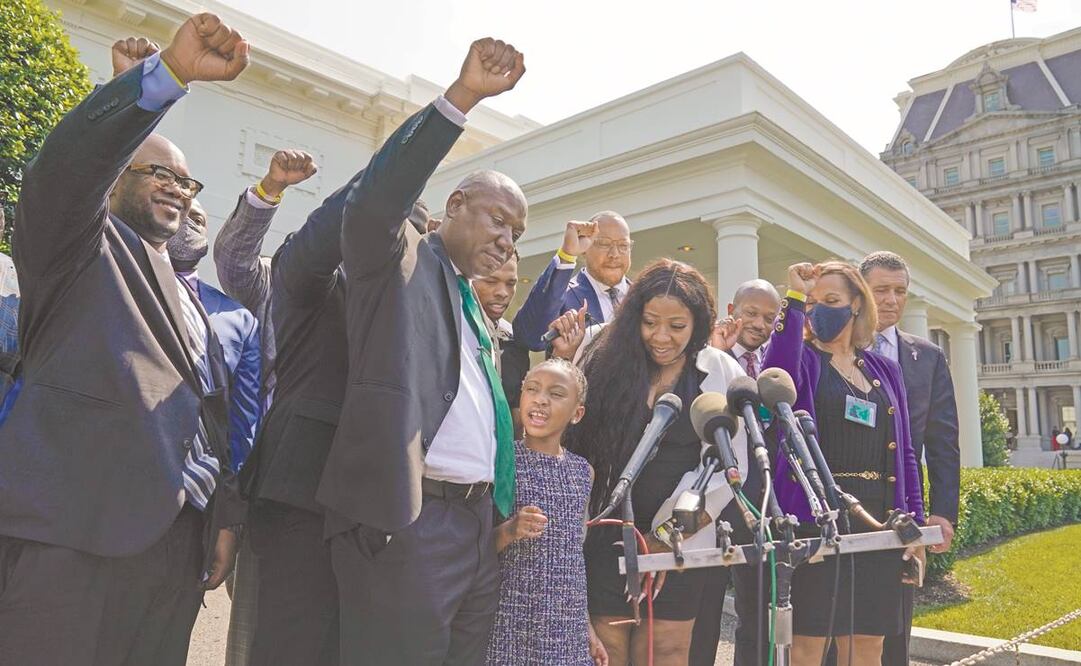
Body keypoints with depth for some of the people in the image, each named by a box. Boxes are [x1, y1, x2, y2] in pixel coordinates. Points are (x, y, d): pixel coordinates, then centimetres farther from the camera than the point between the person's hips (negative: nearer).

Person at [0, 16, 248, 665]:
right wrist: (171, 73, -25)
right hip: (74, 535, -6)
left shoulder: (189, 298, 24)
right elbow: (65, 167, -15)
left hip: (180, 537, 6)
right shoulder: (85, 246, 7)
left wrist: (227, 512, 11)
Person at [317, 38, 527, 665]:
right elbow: (376, 196, -19)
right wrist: (463, 95, -24)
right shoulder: (398, 257, 3)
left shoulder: (476, 308, 23)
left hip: (481, 523, 8)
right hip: (406, 521, -7)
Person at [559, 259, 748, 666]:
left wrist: (668, 533, -7)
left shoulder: (723, 375, -4)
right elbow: (570, 429, 3)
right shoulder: (607, 358, -1)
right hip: (606, 535, 1)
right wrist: (564, 361, -6)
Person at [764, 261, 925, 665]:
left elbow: (903, 453, 15)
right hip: (815, 519, -4)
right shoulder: (803, 360, 1)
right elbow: (777, 376, -25)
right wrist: (795, 298, -20)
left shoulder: (885, 371, 15)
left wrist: (915, 524, 9)